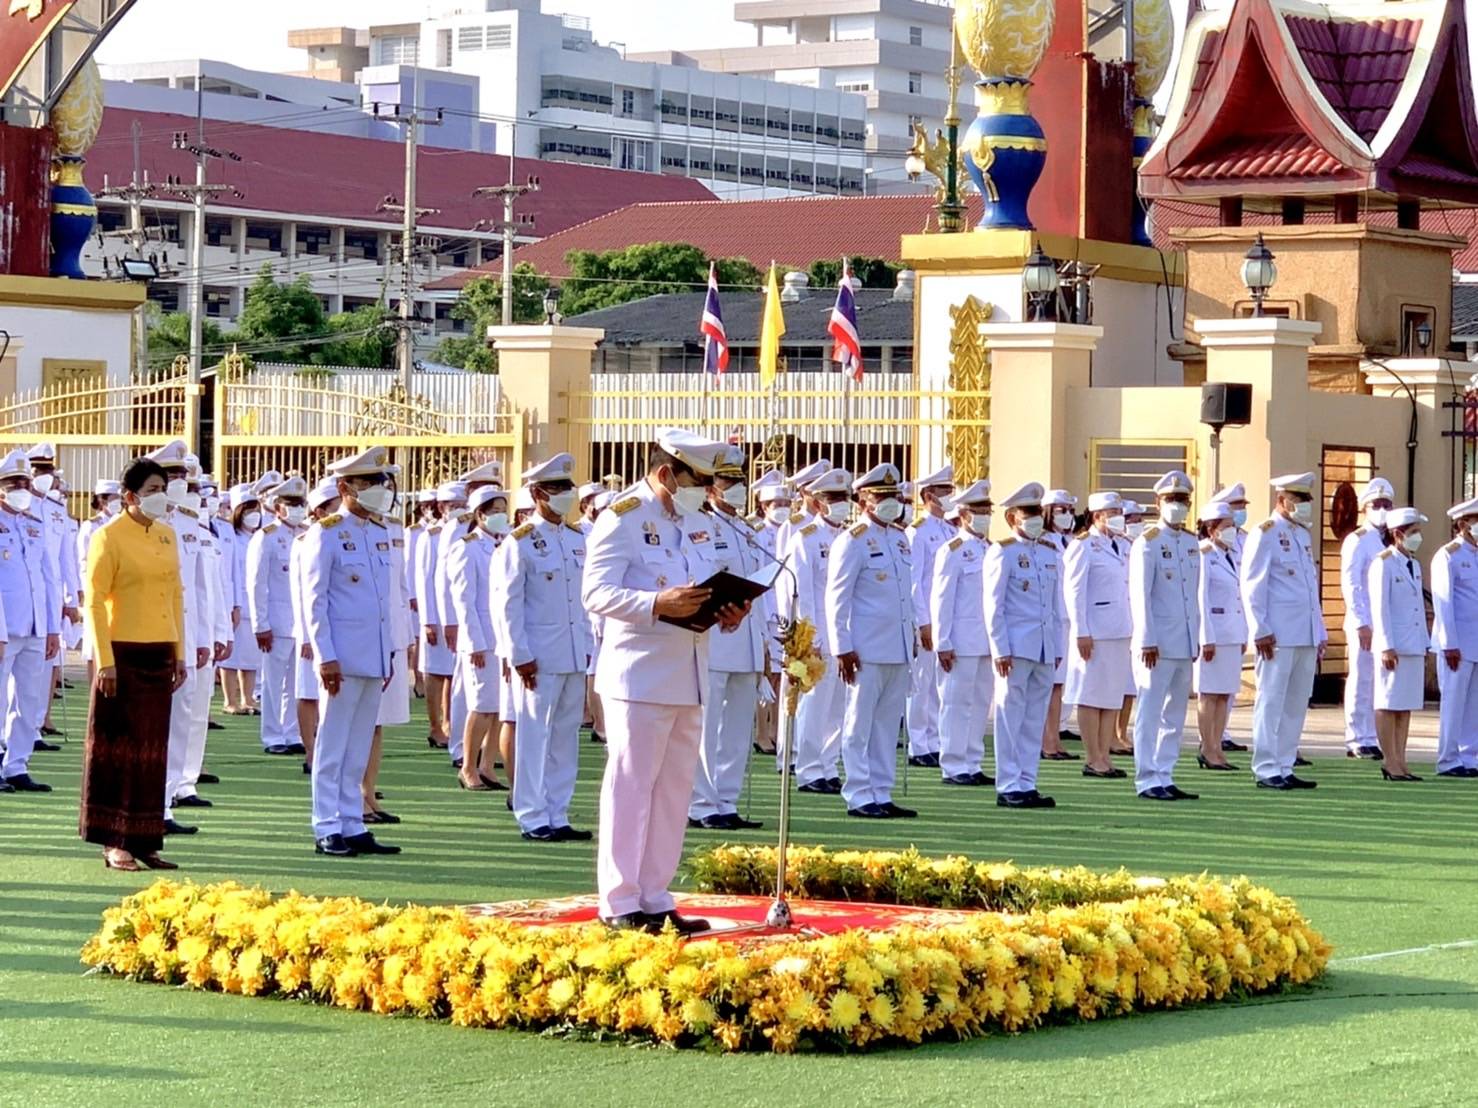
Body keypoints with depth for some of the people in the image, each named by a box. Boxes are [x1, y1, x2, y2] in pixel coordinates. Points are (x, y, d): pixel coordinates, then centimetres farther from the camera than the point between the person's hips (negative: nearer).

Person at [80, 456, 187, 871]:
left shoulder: (167, 535, 12)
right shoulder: (109, 537, -7)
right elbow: (94, 601, -11)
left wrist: (179, 653, 14)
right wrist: (105, 660, -16)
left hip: (160, 654, 6)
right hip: (123, 654, -6)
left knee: (152, 749, 8)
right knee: (118, 747, -1)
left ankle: (144, 840, 14)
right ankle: (114, 842, 4)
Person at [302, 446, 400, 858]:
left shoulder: (380, 533, 13)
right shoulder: (326, 534, -7)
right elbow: (314, 600, -10)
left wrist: (389, 653, 15)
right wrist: (325, 657, -15)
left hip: (374, 658, 7)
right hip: (343, 657, -7)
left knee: (359, 747, 10)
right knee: (333, 746, -1)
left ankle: (352, 827, 14)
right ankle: (327, 831, 2)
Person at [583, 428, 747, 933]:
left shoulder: (685, 523, 18)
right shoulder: (623, 519, -7)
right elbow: (597, 592, -17)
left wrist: (720, 614, 5)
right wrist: (658, 603, -30)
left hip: (686, 679, 8)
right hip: (640, 678, -8)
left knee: (674, 792, 9)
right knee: (630, 788, -4)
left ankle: (654, 900, 16)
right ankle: (620, 906, 0)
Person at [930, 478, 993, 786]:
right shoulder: (952, 552, -6)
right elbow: (941, 599, -9)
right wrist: (942, 643, -12)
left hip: (987, 642, 7)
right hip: (962, 642, -7)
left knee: (981, 703, 9)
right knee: (957, 703, -3)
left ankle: (973, 765, 15)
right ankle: (953, 767, 1)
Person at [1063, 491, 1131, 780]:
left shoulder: (1124, 546, 14)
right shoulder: (1083, 547, -8)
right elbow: (1074, 591, -11)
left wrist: (1134, 627, 14)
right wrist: (1081, 632, -16)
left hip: (1121, 631, 7)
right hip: (1094, 632, -7)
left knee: (1114, 694, 8)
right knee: (1092, 695, -2)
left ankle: (1105, 756, 13)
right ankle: (1092, 759, 1)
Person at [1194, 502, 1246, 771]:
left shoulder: (1231, 556, 15)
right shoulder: (1204, 556, -9)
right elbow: (1200, 598, -13)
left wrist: (1243, 635, 15)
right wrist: (1207, 638, -16)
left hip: (1233, 635, 8)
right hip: (1213, 633, -8)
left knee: (1225, 694, 8)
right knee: (1209, 693, -3)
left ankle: (1217, 748, 11)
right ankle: (1208, 751, 0)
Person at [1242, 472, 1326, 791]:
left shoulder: (1303, 535, 19)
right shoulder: (1265, 534, -5)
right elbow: (1252, 586, -9)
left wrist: (1320, 633, 17)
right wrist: (1261, 631, -15)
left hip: (1306, 637, 8)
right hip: (1278, 635, -8)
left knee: (1296, 705, 8)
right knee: (1271, 703, -5)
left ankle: (1284, 767, 12)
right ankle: (1266, 770, -3)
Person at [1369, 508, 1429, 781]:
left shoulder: (1414, 565, 15)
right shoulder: (1383, 564, -9)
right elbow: (1379, 607, -13)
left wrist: (1425, 643, 15)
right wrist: (1386, 646, -17)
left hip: (1413, 646, 8)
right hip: (1393, 646, -8)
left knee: (1406, 706, 8)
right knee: (1389, 705, -3)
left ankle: (1400, 762, 11)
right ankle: (1390, 763, -1)